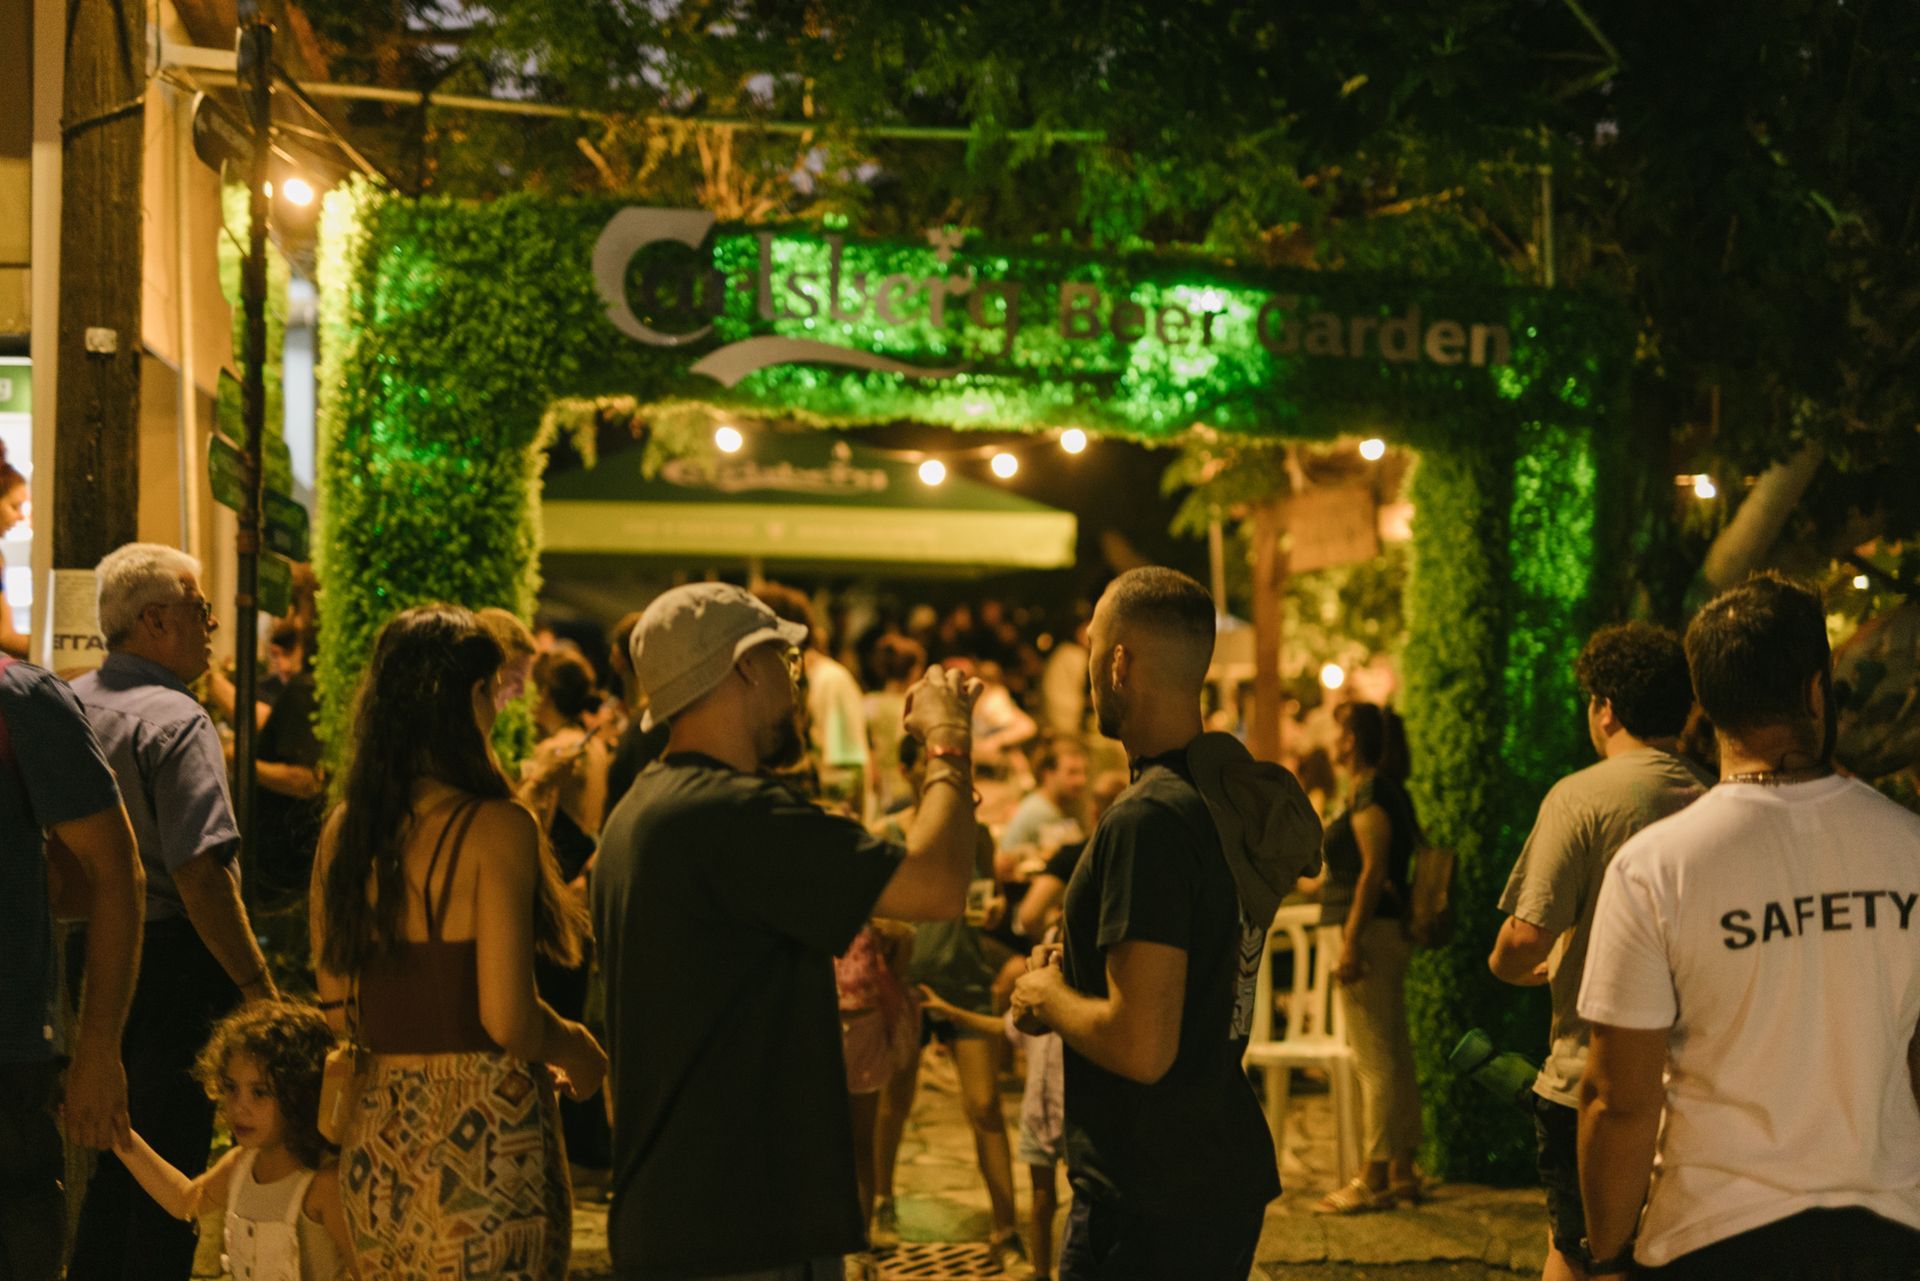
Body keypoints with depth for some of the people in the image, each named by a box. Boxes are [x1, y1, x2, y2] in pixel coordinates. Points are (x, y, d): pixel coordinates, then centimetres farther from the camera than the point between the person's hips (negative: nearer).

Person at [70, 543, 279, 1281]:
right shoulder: (175, 722, -16)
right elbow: (200, 872, -23)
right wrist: (257, 985, -19)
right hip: (171, 966, -8)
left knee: (108, 1159, 18)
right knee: (170, 1167, 1)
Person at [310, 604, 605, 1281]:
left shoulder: (344, 831, 5)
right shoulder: (495, 827, -13)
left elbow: (338, 1009, 9)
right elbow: (507, 1018, -17)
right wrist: (579, 1051, 1)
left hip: (378, 1136, 6)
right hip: (485, 1135, -6)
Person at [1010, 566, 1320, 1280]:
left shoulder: (1148, 821, -22)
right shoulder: (1238, 796, 8)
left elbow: (1142, 1048, -26)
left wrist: (1048, 998, -8)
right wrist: (1077, 968, 10)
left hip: (1151, 1208, -9)